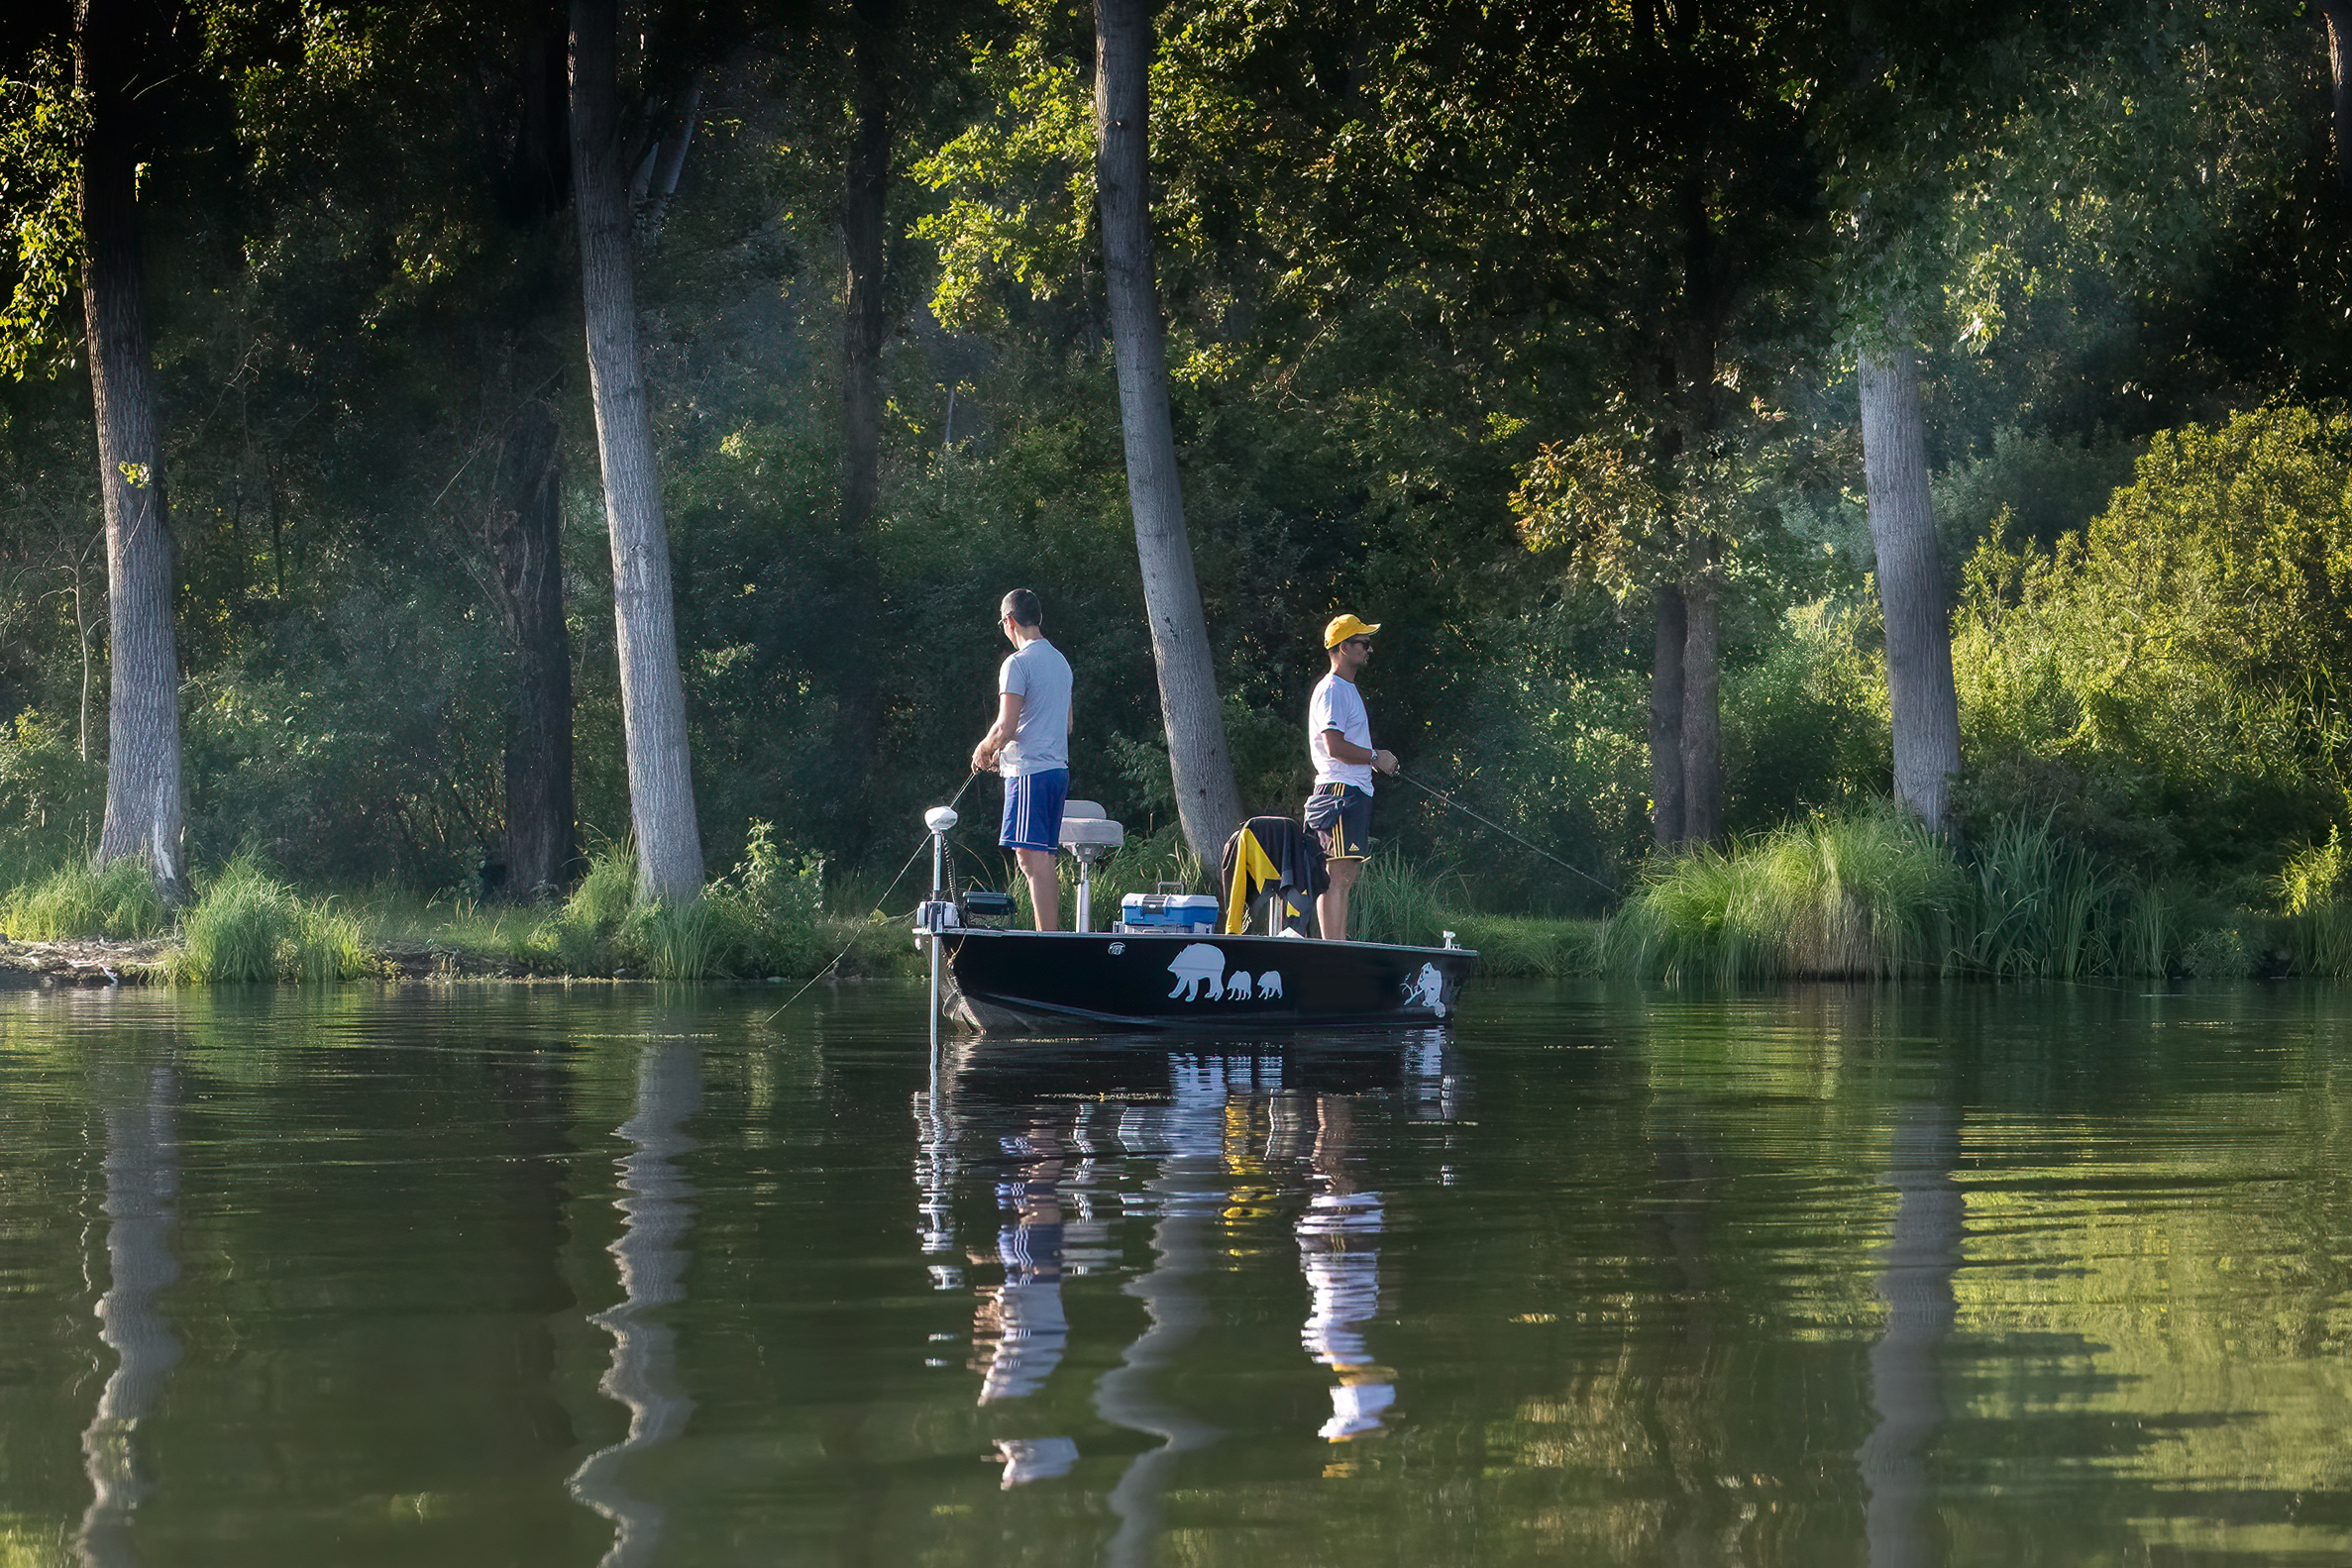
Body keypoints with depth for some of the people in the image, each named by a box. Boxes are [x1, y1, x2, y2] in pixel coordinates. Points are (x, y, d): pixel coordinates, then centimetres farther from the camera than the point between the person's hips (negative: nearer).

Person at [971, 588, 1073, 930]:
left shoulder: (1018, 663, -11)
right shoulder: (1060, 661, 16)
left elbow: (1006, 727, -17)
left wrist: (982, 751, 4)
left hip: (1029, 771, -9)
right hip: (1057, 767, 9)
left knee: (1031, 858, -11)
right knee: (1044, 859, 12)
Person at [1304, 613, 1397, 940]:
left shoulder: (1348, 690, 22)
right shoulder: (1332, 690, -10)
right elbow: (1335, 746, -20)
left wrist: (1377, 761, 14)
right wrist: (1376, 757, -10)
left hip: (1356, 792, 11)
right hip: (1341, 791, -11)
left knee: (1346, 877, 10)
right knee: (1338, 877, -14)